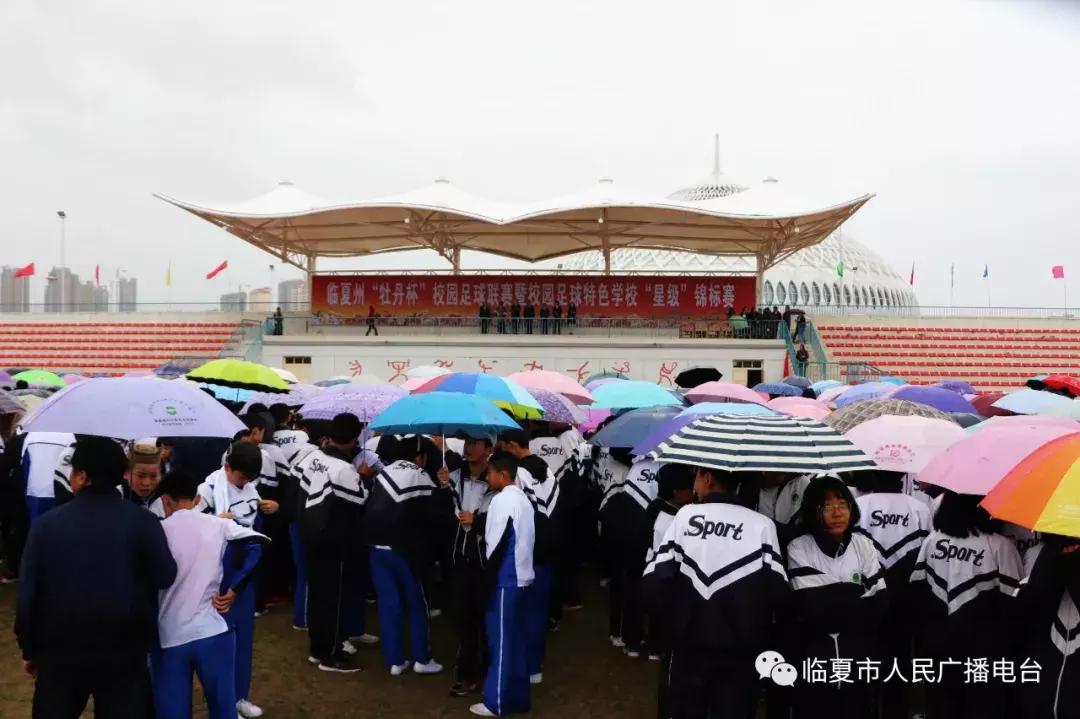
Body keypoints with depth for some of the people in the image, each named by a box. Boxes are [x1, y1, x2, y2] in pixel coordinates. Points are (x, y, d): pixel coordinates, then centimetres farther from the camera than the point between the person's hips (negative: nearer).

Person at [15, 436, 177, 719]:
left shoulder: (46, 523, -6)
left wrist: (29, 648, 9)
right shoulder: (143, 521, -10)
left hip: (60, 651, 1)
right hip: (125, 651, -1)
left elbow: (28, 592, -3)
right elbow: (165, 577, -11)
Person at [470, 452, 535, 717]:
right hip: (521, 578, 9)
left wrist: (487, 582, -11)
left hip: (505, 580, -9)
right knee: (515, 640, 14)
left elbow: (496, 546, -17)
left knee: (500, 641, 0)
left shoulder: (502, 500, -14)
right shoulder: (523, 499, 12)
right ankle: (518, 697, 20)